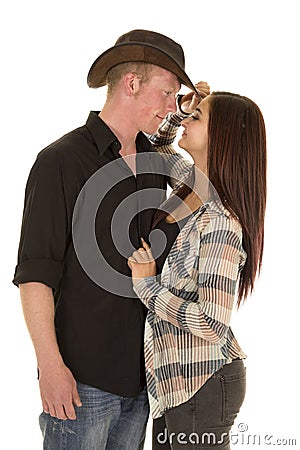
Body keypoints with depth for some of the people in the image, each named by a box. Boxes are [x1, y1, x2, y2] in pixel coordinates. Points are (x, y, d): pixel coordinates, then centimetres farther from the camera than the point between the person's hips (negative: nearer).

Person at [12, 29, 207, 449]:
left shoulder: (155, 162, 11)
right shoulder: (61, 161, -9)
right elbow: (34, 272, -13)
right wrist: (50, 365, -18)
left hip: (139, 371, 7)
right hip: (81, 375, -6)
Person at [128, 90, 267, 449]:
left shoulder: (219, 222, -23)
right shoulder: (188, 190, 3)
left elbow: (213, 325, -26)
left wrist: (146, 287, -17)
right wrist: (172, 116, 8)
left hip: (201, 384, -9)